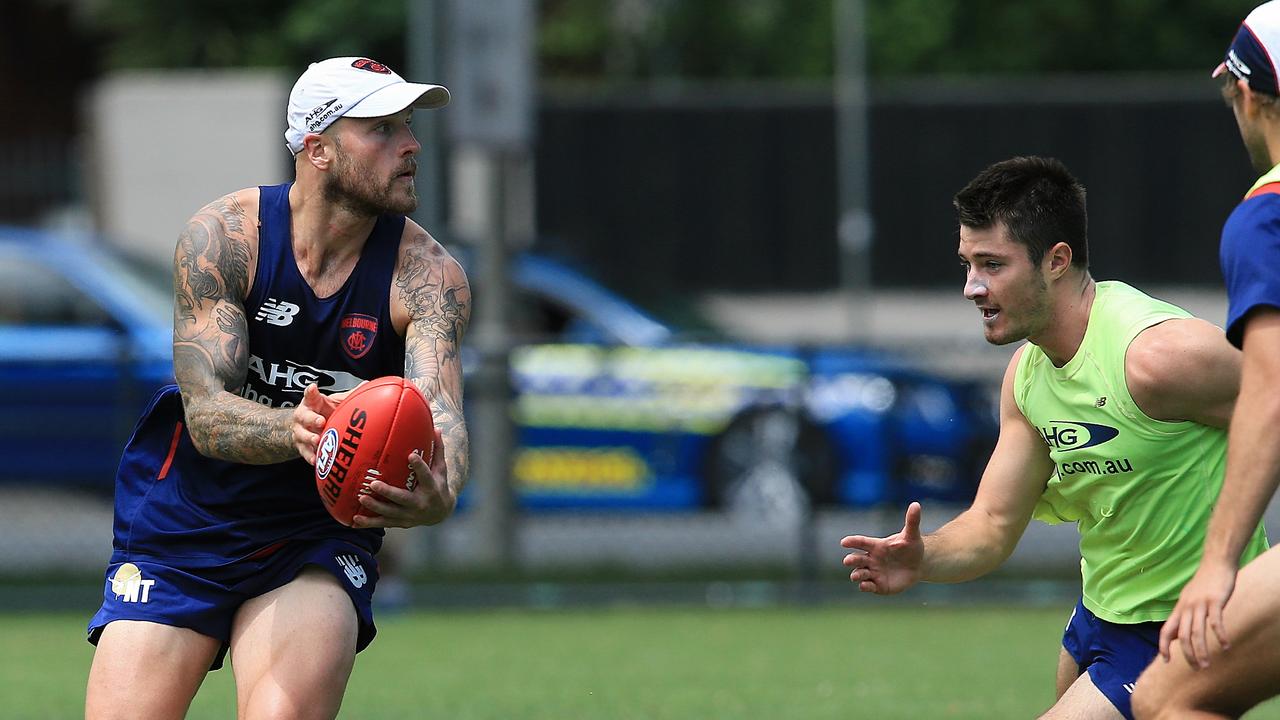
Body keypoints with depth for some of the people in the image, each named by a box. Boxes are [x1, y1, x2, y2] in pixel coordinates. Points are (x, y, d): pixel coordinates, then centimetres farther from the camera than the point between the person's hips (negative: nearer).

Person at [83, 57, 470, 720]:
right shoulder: (223, 236, -14)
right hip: (183, 529, 0)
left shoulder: (427, 273, -12)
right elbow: (206, 411, -22)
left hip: (318, 542, 0)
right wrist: (292, 430, -45)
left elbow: (440, 407, -27)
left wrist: (439, 495, -51)